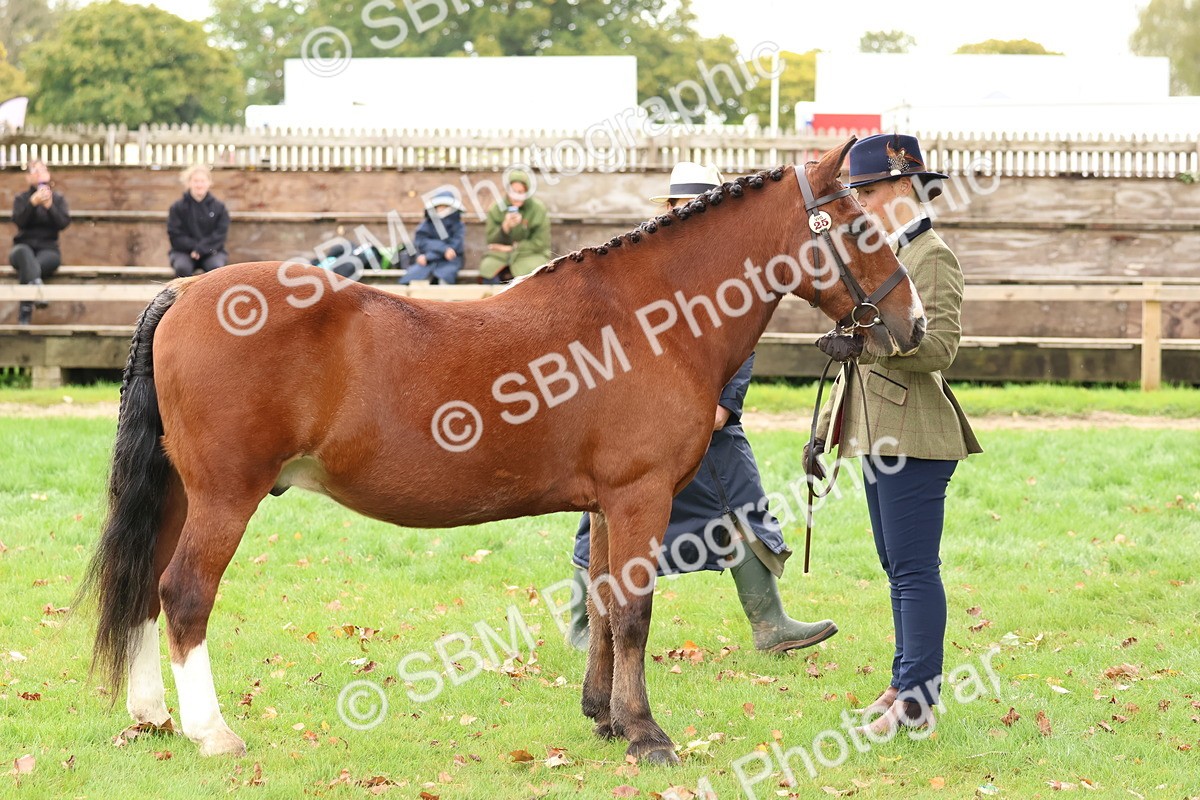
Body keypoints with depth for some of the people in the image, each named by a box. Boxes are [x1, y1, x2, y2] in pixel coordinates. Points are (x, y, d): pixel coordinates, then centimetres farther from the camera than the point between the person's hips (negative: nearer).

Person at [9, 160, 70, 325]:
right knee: (25, 253, -39)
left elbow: (64, 222, -4)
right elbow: (19, 221, -8)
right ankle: (37, 287, -65)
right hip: (24, 246, 0)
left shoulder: (58, 199, 12)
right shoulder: (21, 198, 11)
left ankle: (25, 315, -40)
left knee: (27, 268, -34)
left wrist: (49, 206, -18)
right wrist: (33, 203, -22)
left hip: (48, 249, 0)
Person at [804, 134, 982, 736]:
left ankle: (918, 700, -4)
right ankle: (906, 683, 21)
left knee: (914, 569, -7)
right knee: (899, 568, 14)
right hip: (878, 433, 10)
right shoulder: (881, 255, 17)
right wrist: (825, 431, 20)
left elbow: (940, 347, -23)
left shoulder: (932, 257, -12)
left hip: (915, 435, -10)